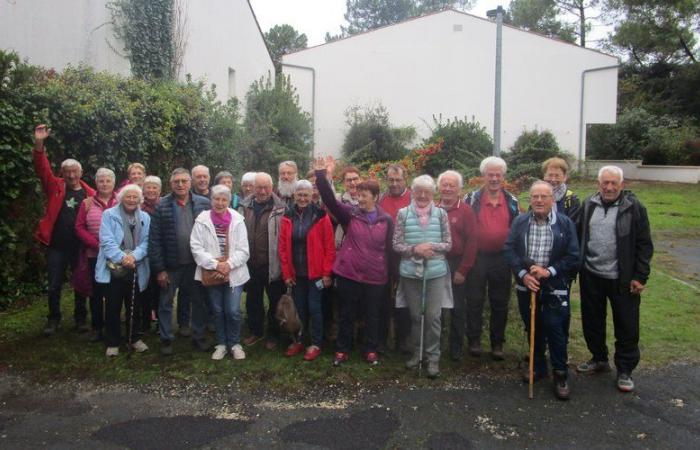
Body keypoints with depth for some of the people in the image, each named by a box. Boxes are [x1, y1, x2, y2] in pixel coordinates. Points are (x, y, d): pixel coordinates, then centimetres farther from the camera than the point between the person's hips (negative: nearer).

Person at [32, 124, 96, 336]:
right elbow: (42, 168, -9)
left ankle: (81, 319, 26)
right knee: (54, 286, 8)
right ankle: (53, 319, 25)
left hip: (80, 246, 0)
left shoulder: (90, 194, 0)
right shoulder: (55, 187, 2)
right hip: (56, 245, 0)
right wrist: (39, 144, -23)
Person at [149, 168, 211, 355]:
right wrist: (159, 269, -10)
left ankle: (198, 336, 29)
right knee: (166, 303, 11)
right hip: (171, 265, -1)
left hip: (196, 263, 1)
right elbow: (154, 240, -7)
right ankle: (166, 339, 27)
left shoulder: (203, 203, -2)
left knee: (198, 301, 13)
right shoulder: (161, 206, -7)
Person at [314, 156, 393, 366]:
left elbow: (389, 249, 4)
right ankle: (342, 350, 27)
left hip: (376, 278, 0)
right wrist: (321, 175, -25)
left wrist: (391, 276, 5)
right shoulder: (350, 213, -1)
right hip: (349, 274, 0)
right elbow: (330, 199, -14)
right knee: (346, 314, 12)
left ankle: (371, 350, 30)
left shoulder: (386, 220, 0)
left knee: (372, 316, 14)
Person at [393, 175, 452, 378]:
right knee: (415, 315, 12)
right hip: (410, 272, 1)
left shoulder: (441, 213, 1)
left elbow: (448, 244, 3)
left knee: (433, 316, 1)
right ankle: (416, 353, 28)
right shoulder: (403, 213, 0)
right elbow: (396, 244, 0)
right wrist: (415, 249, -15)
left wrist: (431, 247, -14)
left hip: (436, 272, 0)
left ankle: (433, 357, 16)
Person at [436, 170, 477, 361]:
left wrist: (463, 270, -11)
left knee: (458, 308, 7)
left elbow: (471, 242, -8)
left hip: (457, 266, -2)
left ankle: (456, 348, 21)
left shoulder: (466, 211, -4)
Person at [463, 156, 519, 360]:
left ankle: (498, 343, 22)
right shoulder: (472, 198, -2)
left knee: (500, 303, 10)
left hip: (502, 259, 2)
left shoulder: (512, 201, 6)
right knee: (474, 301, 6)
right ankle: (474, 341, 19)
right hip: (477, 257, -2)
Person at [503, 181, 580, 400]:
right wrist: (523, 274, -14)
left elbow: (573, 257, -5)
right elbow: (509, 250, -1)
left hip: (555, 289, -3)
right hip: (527, 287, 3)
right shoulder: (520, 222, 2)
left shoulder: (565, 223, -4)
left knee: (556, 332, -1)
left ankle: (561, 375, 16)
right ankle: (538, 367, 33)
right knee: (533, 330, 15)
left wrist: (549, 271, -15)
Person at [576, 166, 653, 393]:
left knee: (627, 327, 5)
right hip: (591, 276, 4)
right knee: (592, 322, 16)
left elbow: (644, 245, -7)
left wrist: (640, 276, -9)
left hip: (622, 279, -4)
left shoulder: (634, 208, -8)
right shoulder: (588, 205, 4)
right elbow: (579, 237, 10)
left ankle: (625, 370, 21)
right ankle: (599, 359, 35)